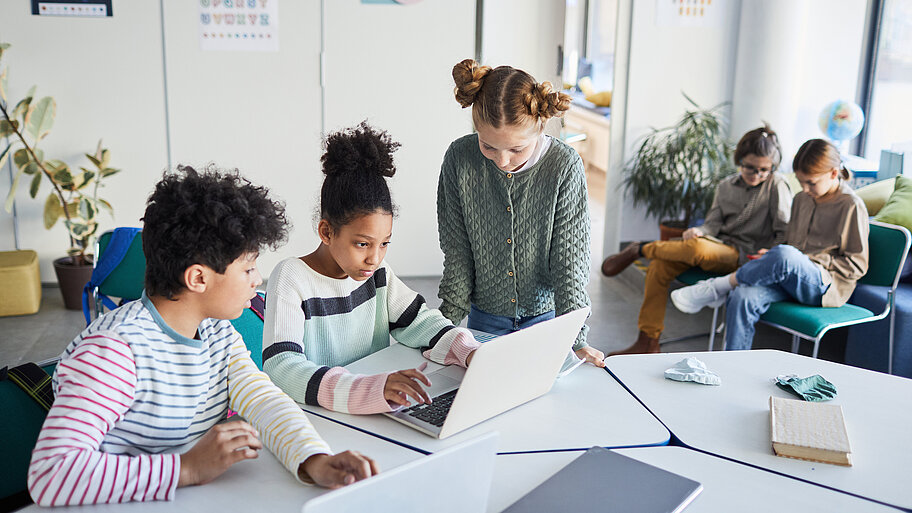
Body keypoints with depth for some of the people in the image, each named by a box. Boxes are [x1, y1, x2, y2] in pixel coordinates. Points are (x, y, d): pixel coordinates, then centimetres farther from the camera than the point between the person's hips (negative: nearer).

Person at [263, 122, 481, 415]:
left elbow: (419, 321, 12)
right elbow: (280, 370, -26)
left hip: (375, 414, 4)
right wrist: (373, 387, -39)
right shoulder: (291, 279, -15)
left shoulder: (375, 272, 4)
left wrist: (469, 353, -9)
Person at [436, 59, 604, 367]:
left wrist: (576, 339, -19)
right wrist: (449, 321, -6)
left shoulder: (564, 166, -20)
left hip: (546, 316, -1)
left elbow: (571, 261, -15)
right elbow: (457, 252, -6)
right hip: (484, 319, 2)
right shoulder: (459, 159, -15)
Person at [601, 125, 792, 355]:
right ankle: (648, 342, -11)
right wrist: (698, 231, -11)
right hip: (717, 246, 6)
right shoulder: (726, 185, 15)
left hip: (743, 255, -6)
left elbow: (785, 233, -3)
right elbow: (713, 223, 12)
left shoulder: (777, 185, -1)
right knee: (659, 266, -17)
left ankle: (638, 250, -12)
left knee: (697, 249, -39)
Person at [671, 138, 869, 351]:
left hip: (826, 287, -6)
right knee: (743, 297, -27)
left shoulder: (852, 206, -5)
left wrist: (811, 261, -11)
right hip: (794, 282, 6)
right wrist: (771, 257, 4)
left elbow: (857, 265, -5)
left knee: (785, 255, -39)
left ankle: (717, 287, -21)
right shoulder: (801, 199, 16)